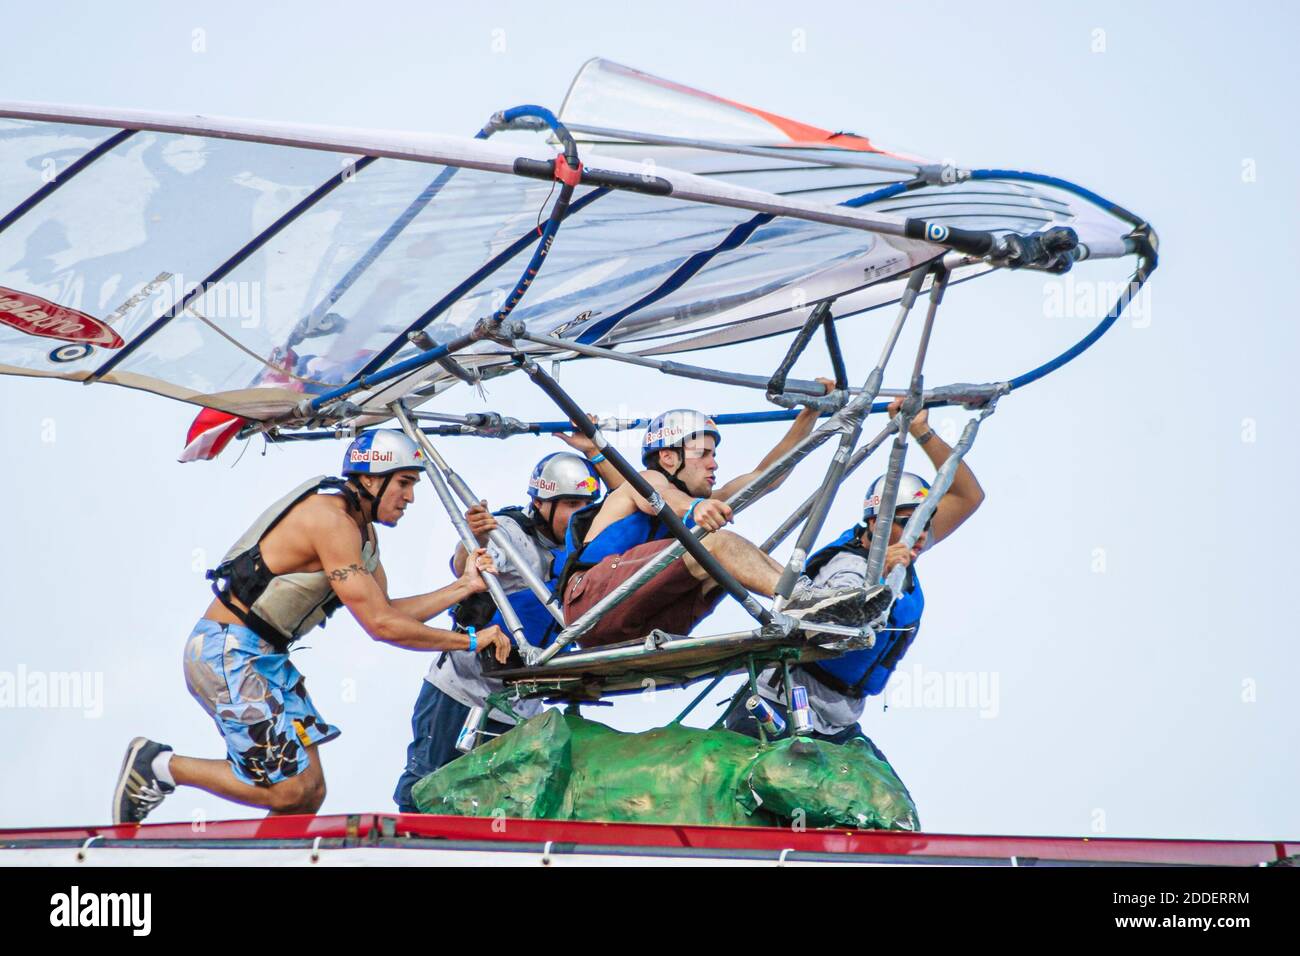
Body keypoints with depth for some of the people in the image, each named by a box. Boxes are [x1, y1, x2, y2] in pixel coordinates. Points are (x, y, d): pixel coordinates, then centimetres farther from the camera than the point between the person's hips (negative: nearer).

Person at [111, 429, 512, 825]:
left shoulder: (361, 529, 13)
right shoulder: (331, 520, -20)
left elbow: (388, 612, 11)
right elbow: (381, 625, -21)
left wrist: (463, 586, 5)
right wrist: (471, 641, -16)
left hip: (267, 656, 10)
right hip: (227, 653, -10)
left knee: (310, 793, 5)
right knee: (289, 790, -12)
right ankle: (158, 765, 1)